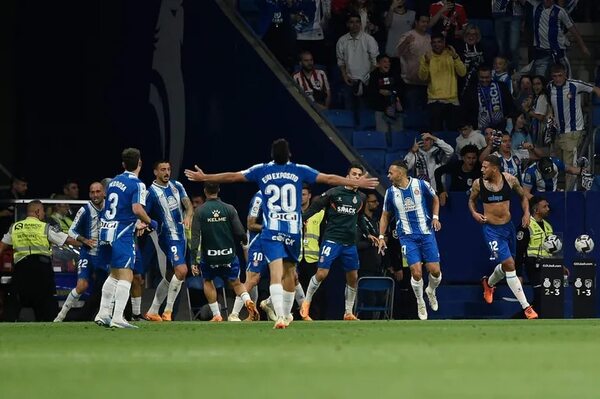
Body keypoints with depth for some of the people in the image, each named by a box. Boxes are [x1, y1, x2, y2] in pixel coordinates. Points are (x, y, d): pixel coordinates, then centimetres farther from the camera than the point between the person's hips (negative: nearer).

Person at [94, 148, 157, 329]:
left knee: (114, 274, 21)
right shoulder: (137, 185, -10)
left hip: (106, 231, 8)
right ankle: (118, 318, -17)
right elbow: (137, 209, -24)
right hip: (122, 234, -8)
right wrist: (149, 222, -5)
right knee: (126, 275, -8)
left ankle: (103, 314, 21)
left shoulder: (114, 182, 14)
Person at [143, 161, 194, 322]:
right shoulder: (152, 192, -10)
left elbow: (188, 204, 0)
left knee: (170, 276, 12)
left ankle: (152, 312, 21)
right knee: (181, 270, -20)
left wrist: (188, 216, -22)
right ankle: (168, 311, -10)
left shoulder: (177, 186, 8)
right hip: (168, 236, -7)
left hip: (181, 235, 7)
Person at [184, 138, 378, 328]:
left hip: (271, 231, -1)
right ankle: (286, 313, 30)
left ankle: (280, 315, -30)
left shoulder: (261, 170, 3)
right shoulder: (300, 171, 3)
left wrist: (203, 177, 21)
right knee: (289, 271, 18)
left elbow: (232, 176, 9)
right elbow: (329, 179, 7)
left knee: (276, 273, -13)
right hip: (293, 230, 1)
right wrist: (358, 183, 16)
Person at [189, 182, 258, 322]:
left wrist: (193, 261, -9)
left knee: (208, 281, 24)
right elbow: (240, 233, -7)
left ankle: (216, 315, 16)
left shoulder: (199, 211, -6)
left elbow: (195, 237, -10)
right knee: (236, 283, 17)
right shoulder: (229, 209, -4)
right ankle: (247, 300, -13)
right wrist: (244, 241, 17)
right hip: (229, 254, 1)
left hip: (209, 256, -1)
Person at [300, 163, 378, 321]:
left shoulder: (361, 198, 11)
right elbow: (315, 207, -4)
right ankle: (306, 303, 5)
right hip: (332, 240, -6)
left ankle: (349, 312, 20)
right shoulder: (334, 193, -7)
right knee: (321, 274, -14)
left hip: (350, 244, 6)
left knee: (353, 278, 7)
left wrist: (368, 233, 28)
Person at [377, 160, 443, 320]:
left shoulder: (421, 185, -5)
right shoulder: (391, 192, 1)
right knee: (416, 272, -12)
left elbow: (435, 199, 12)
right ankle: (420, 303, 10)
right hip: (407, 237, 0)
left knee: (435, 271, -4)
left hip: (426, 233, 0)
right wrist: (381, 237, 5)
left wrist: (435, 217, -2)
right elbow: (385, 216, 12)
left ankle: (431, 291, 29)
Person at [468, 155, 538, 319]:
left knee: (507, 265, 18)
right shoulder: (479, 184, -8)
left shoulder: (510, 180, -6)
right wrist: (474, 213, -8)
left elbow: (523, 196, 10)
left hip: (508, 226, 3)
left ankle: (489, 283, 52)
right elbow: (471, 200, 11)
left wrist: (526, 213, -3)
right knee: (509, 264, -13)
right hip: (491, 229, -3)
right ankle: (526, 306, -11)